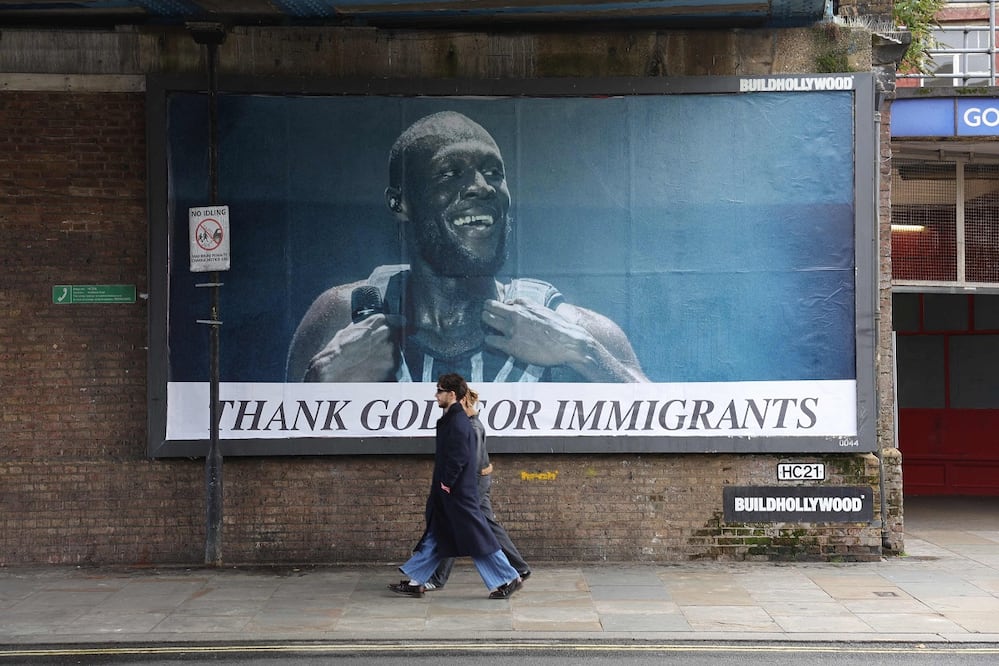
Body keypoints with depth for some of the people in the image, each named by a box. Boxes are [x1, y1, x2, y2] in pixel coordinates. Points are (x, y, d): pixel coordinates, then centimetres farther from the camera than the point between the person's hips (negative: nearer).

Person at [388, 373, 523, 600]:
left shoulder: (457, 422, -19)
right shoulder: (452, 419, 13)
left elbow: (458, 456, -25)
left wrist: (447, 483, -17)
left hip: (458, 494, -10)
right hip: (450, 491, 10)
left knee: (477, 536, -4)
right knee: (434, 538, 13)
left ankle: (508, 579, 5)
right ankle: (416, 581, 18)